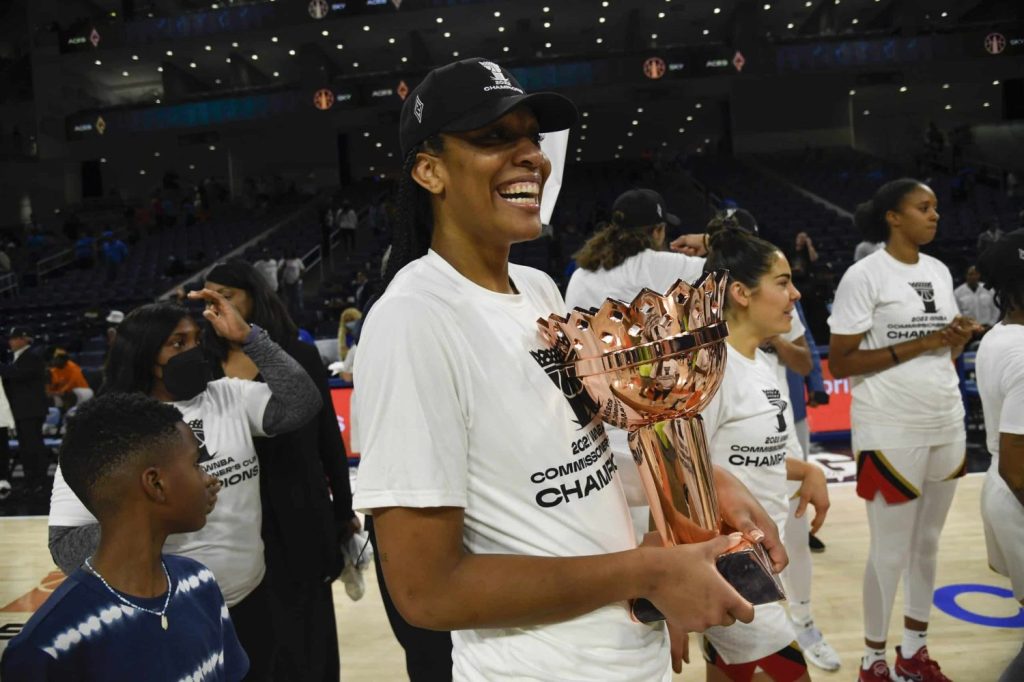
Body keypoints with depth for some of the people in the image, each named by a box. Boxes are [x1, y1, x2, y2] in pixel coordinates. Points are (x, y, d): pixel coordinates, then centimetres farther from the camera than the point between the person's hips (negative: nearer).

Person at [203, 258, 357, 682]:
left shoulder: (297, 356, -4)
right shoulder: (205, 366, 2)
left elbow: (328, 437, 0)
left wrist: (343, 510, 3)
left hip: (299, 512, -2)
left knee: (304, 622, 8)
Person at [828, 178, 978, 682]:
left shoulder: (940, 271, 10)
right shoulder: (864, 275, -12)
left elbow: (943, 352, 17)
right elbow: (839, 363, -16)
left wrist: (960, 338, -6)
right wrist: (916, 346, -20)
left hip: (947, 423, 7)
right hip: (890, 431, -7)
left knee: (928, 541, 15)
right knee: (891, 550, 3)